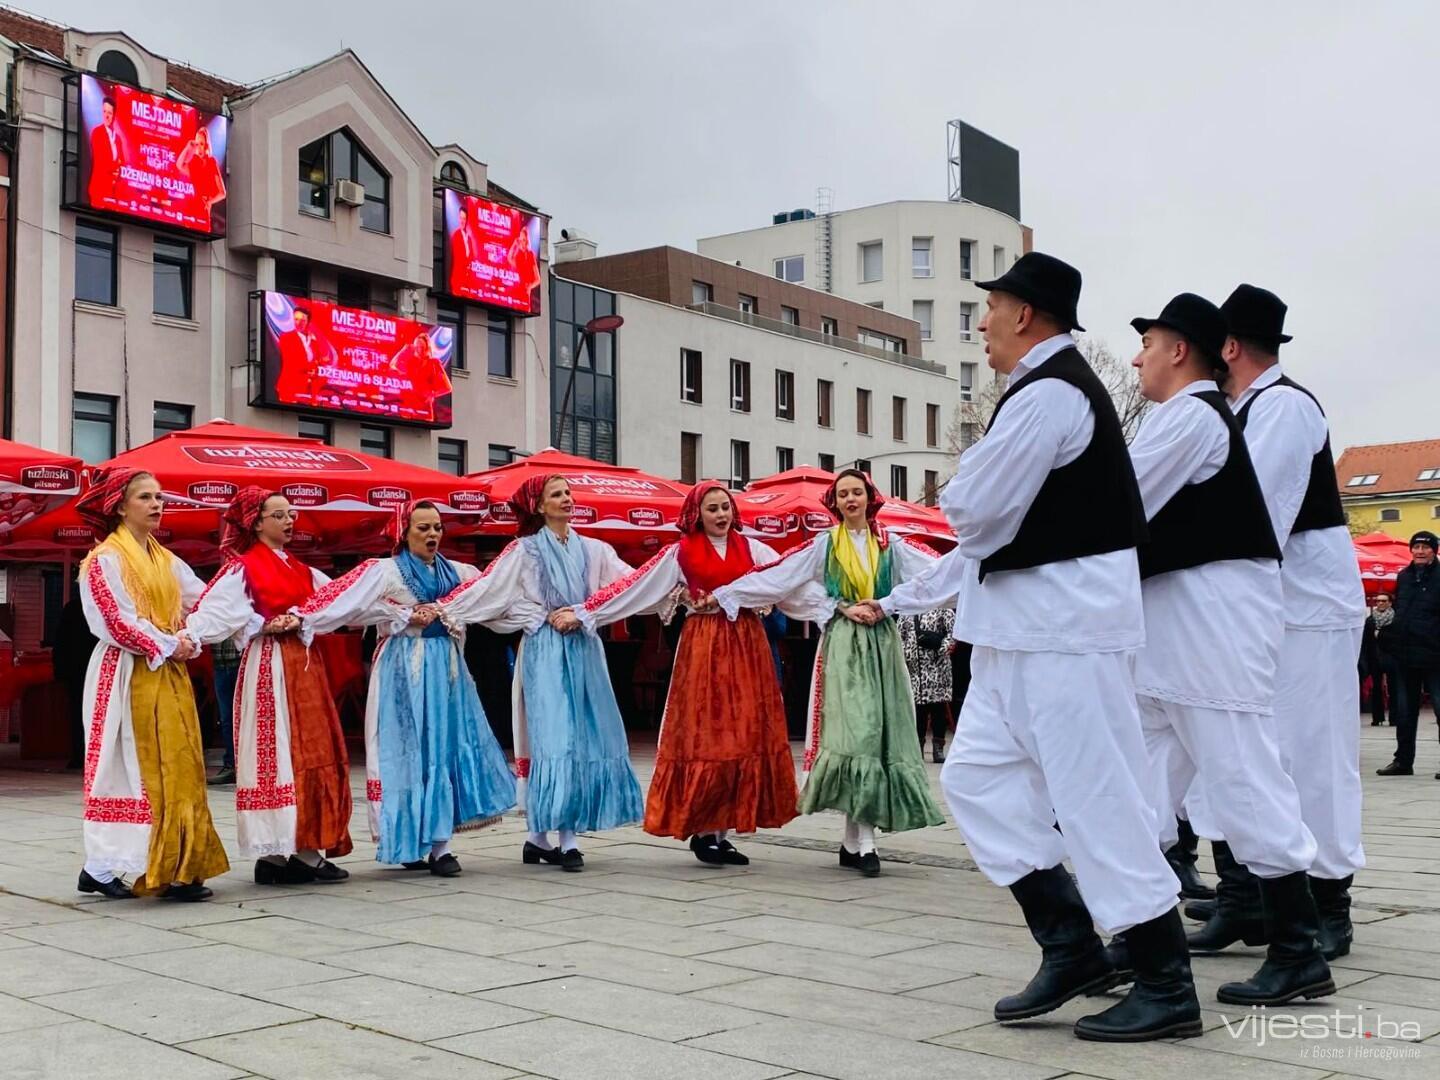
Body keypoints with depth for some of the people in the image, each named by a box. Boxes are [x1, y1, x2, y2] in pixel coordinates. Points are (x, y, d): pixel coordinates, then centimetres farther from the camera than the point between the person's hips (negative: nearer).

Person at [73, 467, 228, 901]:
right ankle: (99, 867, -2)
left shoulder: (167, 560, 17)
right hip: (129, 674, -7)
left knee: (178, 768, 3)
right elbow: (115, 621, -14)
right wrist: (168, 645, -12)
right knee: (129, 767, -7)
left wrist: (189, 639, -6)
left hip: (171, 674, 7)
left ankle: (177, 866, 6)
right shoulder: (104, 559, -5)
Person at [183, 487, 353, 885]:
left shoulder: (301, 570, 18)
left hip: (306, 666, 7)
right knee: (276, 755, -7)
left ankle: (307, 848, 10)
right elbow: (211, 611, -14)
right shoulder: (242, 568, -3)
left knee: (312, 753, 6)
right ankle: (274, 854, -3)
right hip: (269, 668, -7)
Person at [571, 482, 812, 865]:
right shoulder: (680, 553, 4)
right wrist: (585, 612, -2)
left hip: (747, 645, 3)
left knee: (746, 735, 1)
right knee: (704, 736, -4)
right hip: (704, 646, -3)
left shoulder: (751, 548, 11)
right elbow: (633, 588, 2)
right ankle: (703, 831, 3)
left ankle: (722, 831, 8)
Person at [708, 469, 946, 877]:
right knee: (855, 731, -13)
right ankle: (863, 842, -14)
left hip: (882, 643, 2)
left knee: (881, 731, -3)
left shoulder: (890, 544, 11)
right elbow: (774, 577, 5)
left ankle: (853, 840, 3)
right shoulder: (824, 545, 8)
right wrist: (722, 594, 1)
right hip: (842, 645, -2)